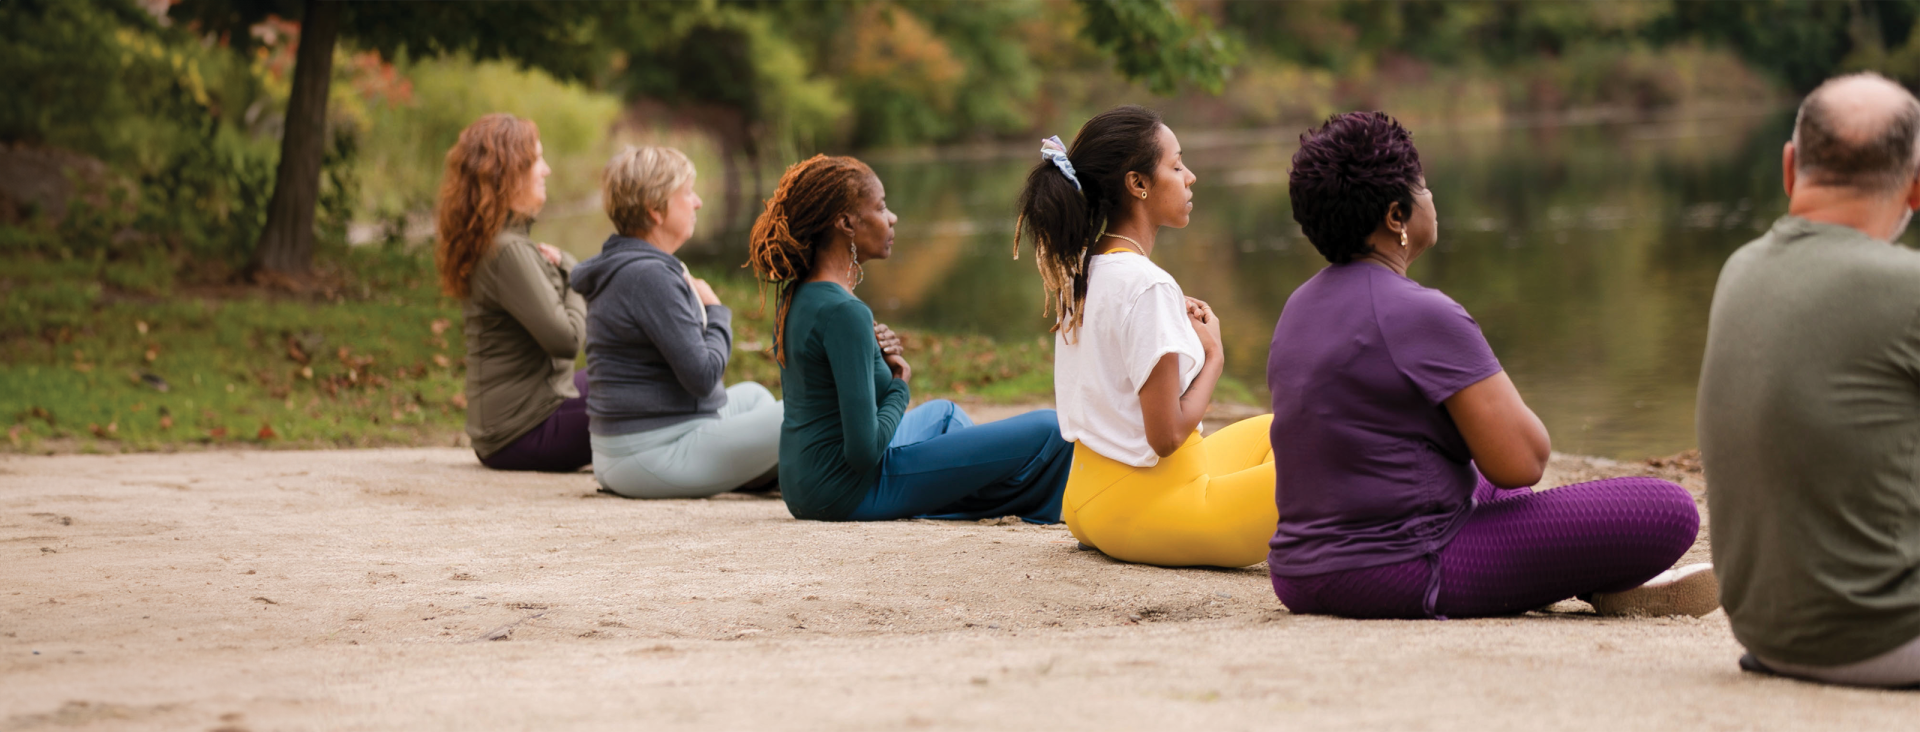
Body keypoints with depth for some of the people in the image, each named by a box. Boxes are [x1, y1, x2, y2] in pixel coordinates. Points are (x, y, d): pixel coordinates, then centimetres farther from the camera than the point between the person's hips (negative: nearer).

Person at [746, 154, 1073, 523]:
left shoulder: (795, 294, 6)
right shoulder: (843, 312, -23)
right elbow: (864, 450, -25)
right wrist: (898, 387, -7)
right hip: (850, 490, -10)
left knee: (943, 412, 39)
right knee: (1049, 430, -8)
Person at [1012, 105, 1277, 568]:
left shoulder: (1079, 270, 8)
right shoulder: (1147, 286, -19)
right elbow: (1167, 434, -19)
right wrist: (1213, 356, -3)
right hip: (1146, 503, -10)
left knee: (1268, 433, 27)